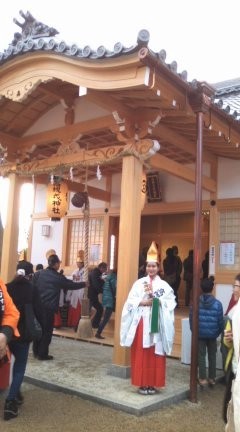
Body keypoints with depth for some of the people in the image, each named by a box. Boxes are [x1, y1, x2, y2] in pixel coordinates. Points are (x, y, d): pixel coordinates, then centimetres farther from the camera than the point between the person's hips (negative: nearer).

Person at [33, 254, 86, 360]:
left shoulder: (40, 273, 5)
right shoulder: (58, 277, -8)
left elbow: (34, 286, 10)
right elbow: (72, 285, 1)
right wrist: (84, 284, 16)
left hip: (38, 305, 6)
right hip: (49, 307, -5)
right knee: (47, 330, 3)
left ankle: (37, 351, 25)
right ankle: (42, 354, 7)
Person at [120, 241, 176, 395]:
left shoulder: (164, 285, 4)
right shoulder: (139, 283, 4)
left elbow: (170, 303, -7)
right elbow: (130, 301, -1)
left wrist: (154, 296, -16)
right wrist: (144, 302, -15)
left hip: (157, 323, 0)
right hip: (141, 322, 1)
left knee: (155, 354, 4)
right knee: (141, 354, 4)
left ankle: (153, 384, 15)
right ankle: (142, 383, 15)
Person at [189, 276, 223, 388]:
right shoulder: (217, 303, -11)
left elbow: (191, 318, -4)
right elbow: (220, 321, -5)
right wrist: (218, 333, 12)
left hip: (200, 334, 0)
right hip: (212, 334, 0)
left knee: (201, 356, 10)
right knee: (212, 356, 14)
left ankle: (202, 378, 12)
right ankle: (212, 378, 21)